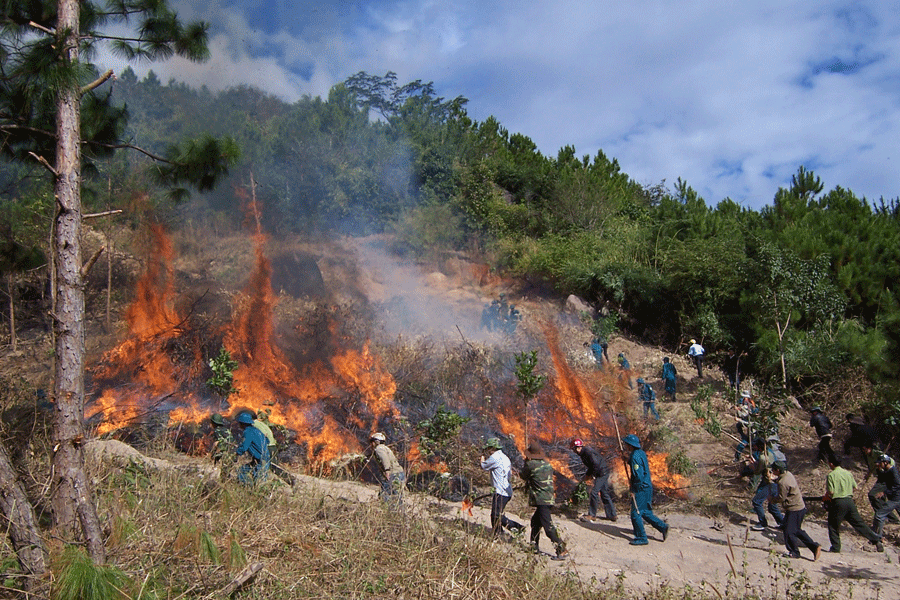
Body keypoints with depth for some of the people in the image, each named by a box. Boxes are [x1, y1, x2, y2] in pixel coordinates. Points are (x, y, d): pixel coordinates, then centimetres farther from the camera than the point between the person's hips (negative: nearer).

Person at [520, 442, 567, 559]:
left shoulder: (531, 464, -11)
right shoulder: (547, 464, 11)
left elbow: (523, 476, 5)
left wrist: (526, 462, 22)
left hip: (541, 500, -9)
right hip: (549, 498, 9)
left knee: (548, 526, -10)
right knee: (535, 521, 23)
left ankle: (562, 550, -14)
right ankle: (534, 545, 32)